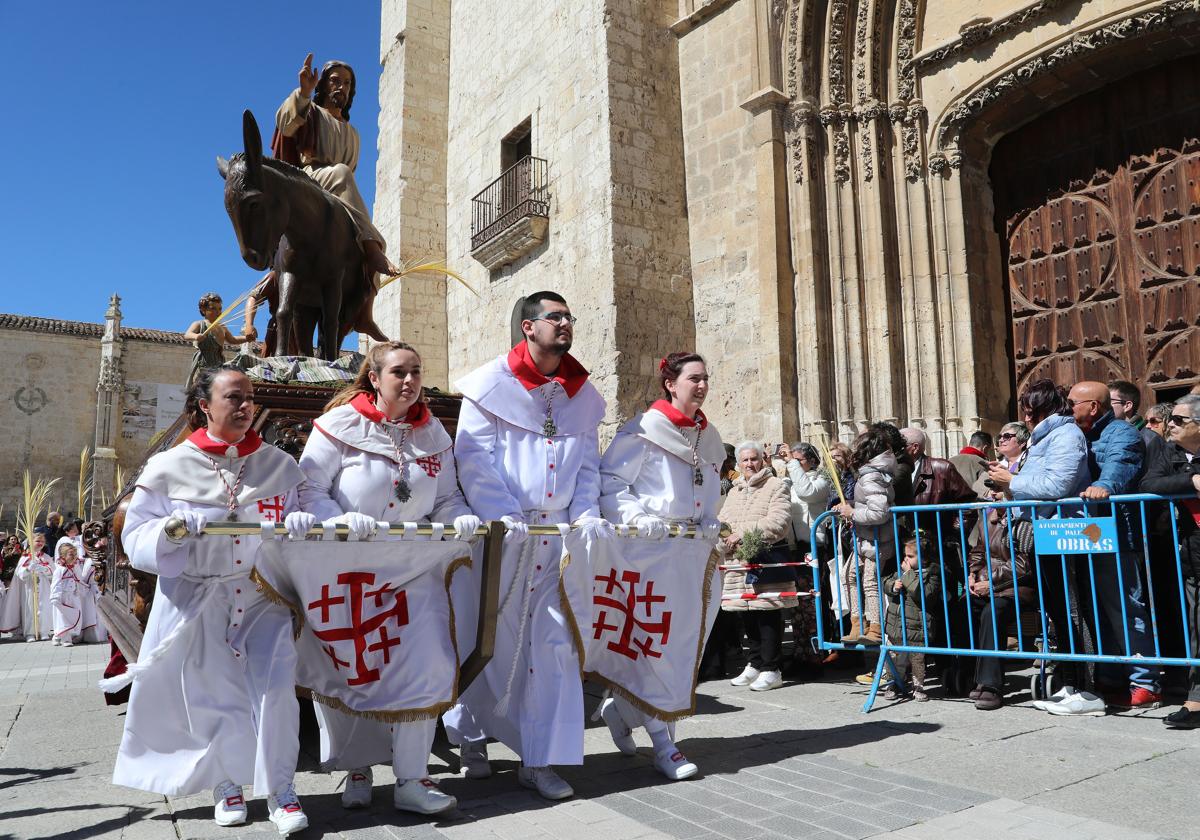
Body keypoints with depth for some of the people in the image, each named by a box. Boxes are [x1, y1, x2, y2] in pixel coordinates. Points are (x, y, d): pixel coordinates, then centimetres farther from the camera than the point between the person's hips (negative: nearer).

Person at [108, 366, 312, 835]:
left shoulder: (280, 465, 1)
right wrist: (170, 530, -21)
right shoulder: (169, 467, -2)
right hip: (197, 603, 0)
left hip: (262, 596, 1)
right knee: (215, 698, 7)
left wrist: (300, 524, -18)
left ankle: (279, 789, 8)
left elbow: (302, 514, 6)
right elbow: (135, 538, 0)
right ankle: (226, 784, 31)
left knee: (276, 688, -9)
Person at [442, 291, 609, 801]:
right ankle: (470, 736, 31)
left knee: (556, 643, 1)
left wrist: (585, 512, -3)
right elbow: (474, 459, -8)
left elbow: (587, 463, 13)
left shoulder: (582, 393, 12)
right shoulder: (492, 384, -2)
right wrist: (504, 516, -19)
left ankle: (539, 760, 13)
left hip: (560, 534, 4)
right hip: (501, 534, -3)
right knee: (491, 639, 6)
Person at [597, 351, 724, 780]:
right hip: (648, 547, -7)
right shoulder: (643, 430, -7)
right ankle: (663, 742, 3)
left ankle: (622, 705, 29)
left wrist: (710, 527, 9)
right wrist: (638, 517, -23)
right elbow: (609, 482, -11)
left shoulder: (709, 439, 16)